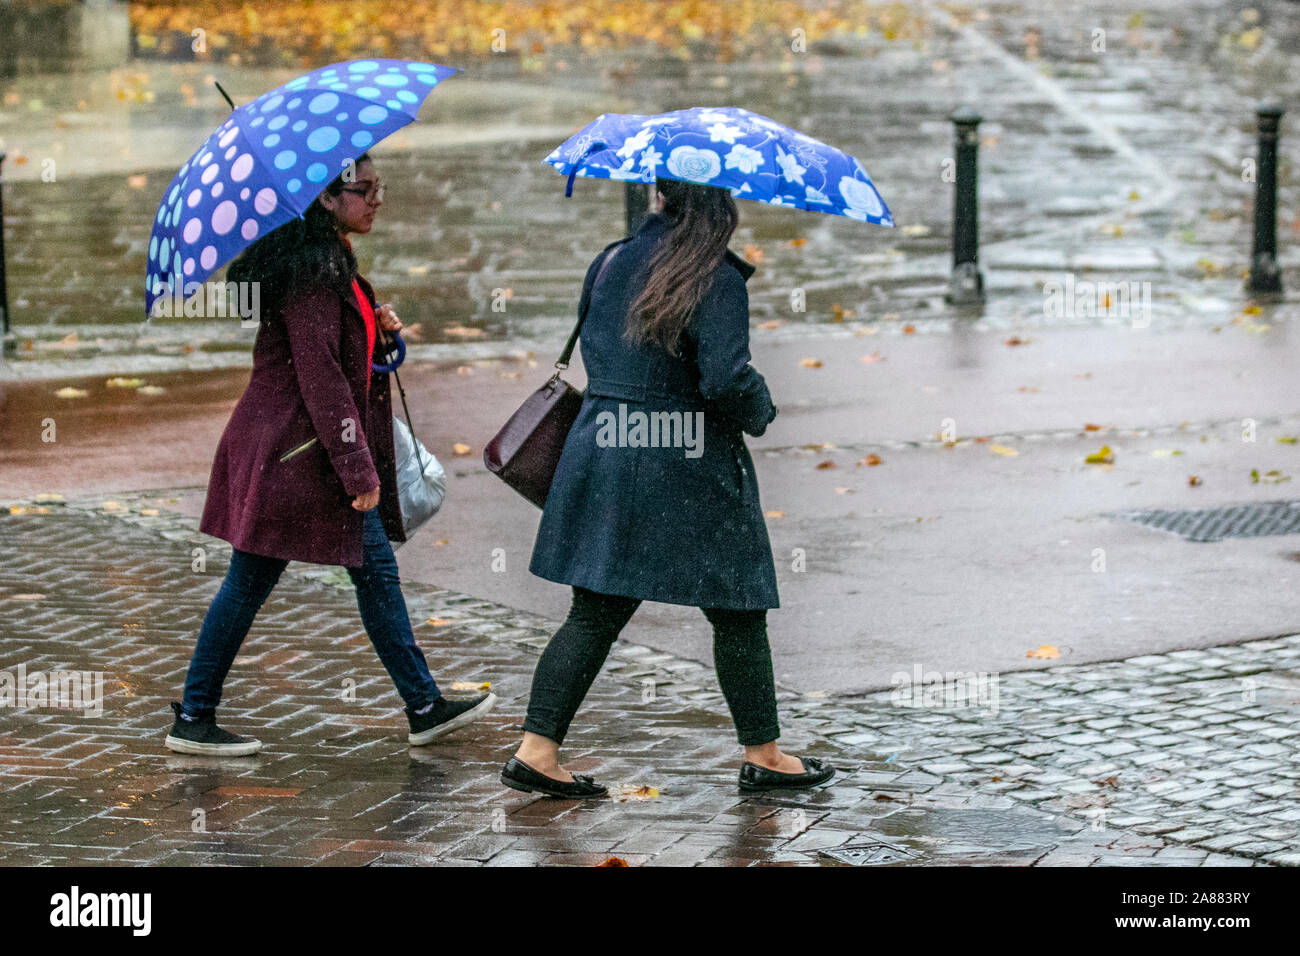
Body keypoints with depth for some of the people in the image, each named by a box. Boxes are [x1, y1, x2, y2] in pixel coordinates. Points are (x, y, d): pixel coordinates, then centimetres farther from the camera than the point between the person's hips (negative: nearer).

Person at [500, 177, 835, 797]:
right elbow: (727, 379, -22)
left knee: (596, 613, 9)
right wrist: (761, 413, -3)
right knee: (737, 611, 9)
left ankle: (536, 750, 3)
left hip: (601, 450, 6)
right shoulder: (717, 281, -14)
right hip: (688, 469, -6)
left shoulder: (611, 262, 6)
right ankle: (762, 755, 18)